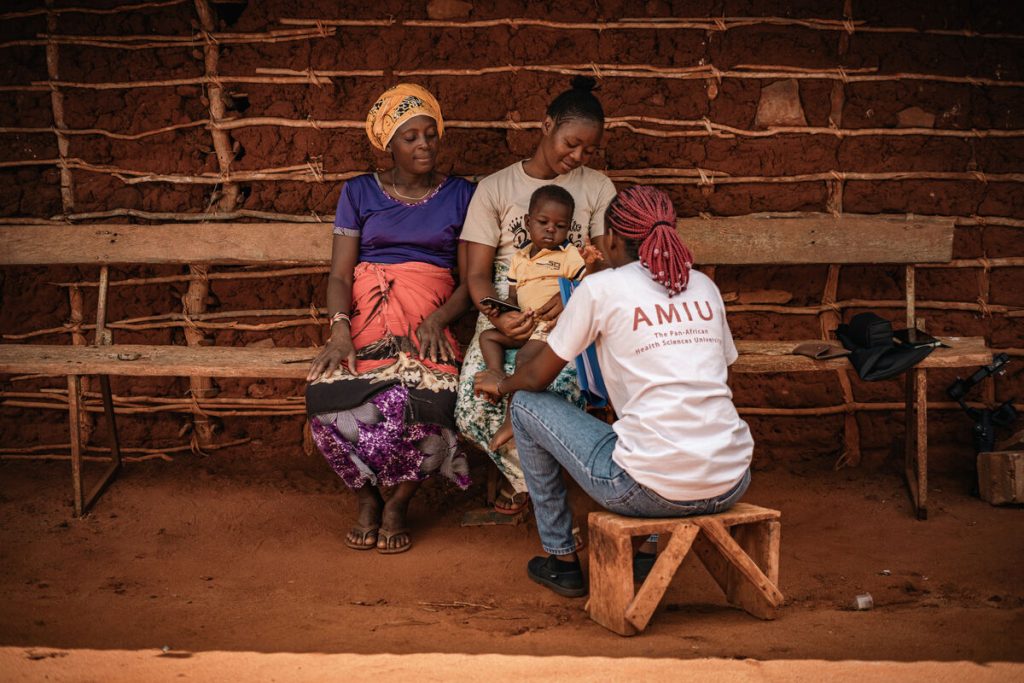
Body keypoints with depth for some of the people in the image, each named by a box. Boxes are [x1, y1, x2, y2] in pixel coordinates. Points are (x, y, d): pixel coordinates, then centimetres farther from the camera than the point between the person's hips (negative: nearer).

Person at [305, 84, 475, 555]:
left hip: (428, 322, -1)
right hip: (367, 317, 1)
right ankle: (366, 498, -4)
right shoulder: (359, 193, 14)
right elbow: (339, 274, 6)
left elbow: (470, 280, 8)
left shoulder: (460, 196, 13)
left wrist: (439, 318, -13)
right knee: (330, 396, -32)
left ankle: (398, 504, -6)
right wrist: (339, 330, -15)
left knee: (423, 401, -35)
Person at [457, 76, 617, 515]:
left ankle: (525, 477, 3)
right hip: (504, 313, 1)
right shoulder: (495, 188, 9)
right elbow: (477, 272, 3)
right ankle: (528, 477, 7)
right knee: (473, 409, -25)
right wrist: (497, 317, -18)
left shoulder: (598, 188, 13)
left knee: (557, 400, -31)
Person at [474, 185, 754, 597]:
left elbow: (538, 378, 8)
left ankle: (562, 560, 24)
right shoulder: (704, 287, 13)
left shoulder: (601, 288, -1)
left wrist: (501, 384, 31)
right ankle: (649, 550, 34)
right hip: (731, 485, 6)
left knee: (526, 406, 15)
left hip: (653, 490, -6)